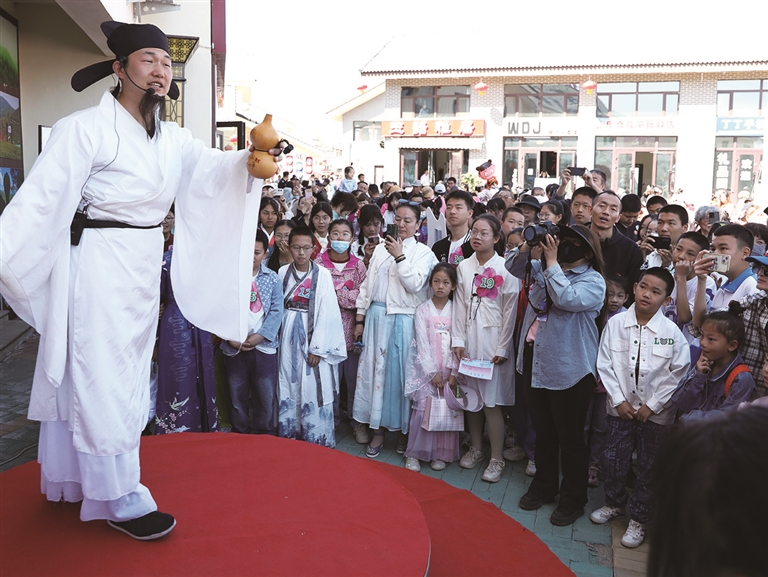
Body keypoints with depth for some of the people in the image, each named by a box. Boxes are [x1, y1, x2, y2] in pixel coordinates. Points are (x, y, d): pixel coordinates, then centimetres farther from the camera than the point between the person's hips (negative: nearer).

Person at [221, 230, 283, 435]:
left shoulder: (272, 278, 1)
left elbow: (276, 311, -3)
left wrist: (259, 336, -14)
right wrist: (231, 338, -14)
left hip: (264, 346, 0)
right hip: (234, 347, 0)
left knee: (266, 396, 7)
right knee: (237, 395, 12)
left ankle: (264, 436, 24)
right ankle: (239, 434, 28)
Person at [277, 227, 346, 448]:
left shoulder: (322, 274, -7)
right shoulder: (283, 272, 3)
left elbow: (326, 312, -9)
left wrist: (317, 347, -12)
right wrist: (280, 336, -1)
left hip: (312, 334, -3)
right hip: (289, 335, 4)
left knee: (313, 388, -1)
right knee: (289, 387, 11)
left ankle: (318, 440, 11)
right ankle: (289, 434, 25)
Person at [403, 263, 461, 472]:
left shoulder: (456, 310, 3)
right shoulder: (423, 310, 0)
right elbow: (422, 343, -5)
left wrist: (454, 371, -9)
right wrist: (433, 371, -11)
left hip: (449, 369, 1)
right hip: (427, 368, -1)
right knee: (422, 409, -6)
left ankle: (440, 454, 14)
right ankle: (414, 453, 7)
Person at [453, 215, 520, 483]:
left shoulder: (505, 269, -7)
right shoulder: (464, 267, 6)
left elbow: (510, 312, -8)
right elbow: (460, 305, 6)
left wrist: (503, 348, -10)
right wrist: (458, 340, 0)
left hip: (493, 338, -4)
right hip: (468, 337, 4)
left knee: (492, 401, -3)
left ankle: (496, 459, 10)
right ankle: (476, 448, 28)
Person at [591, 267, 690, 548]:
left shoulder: (671, 332, -10)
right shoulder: (615, 324, -6)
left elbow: (678, 373, -6)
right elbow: (605, 364, -3)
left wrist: (652, 405, -9)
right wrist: (619, 399, -7)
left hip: (656, 412, -1)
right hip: (621, 406, 2)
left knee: (648, 467, 9)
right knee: (614, 460, 13)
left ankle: (639, 518, 25)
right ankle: (615, 503, 38)